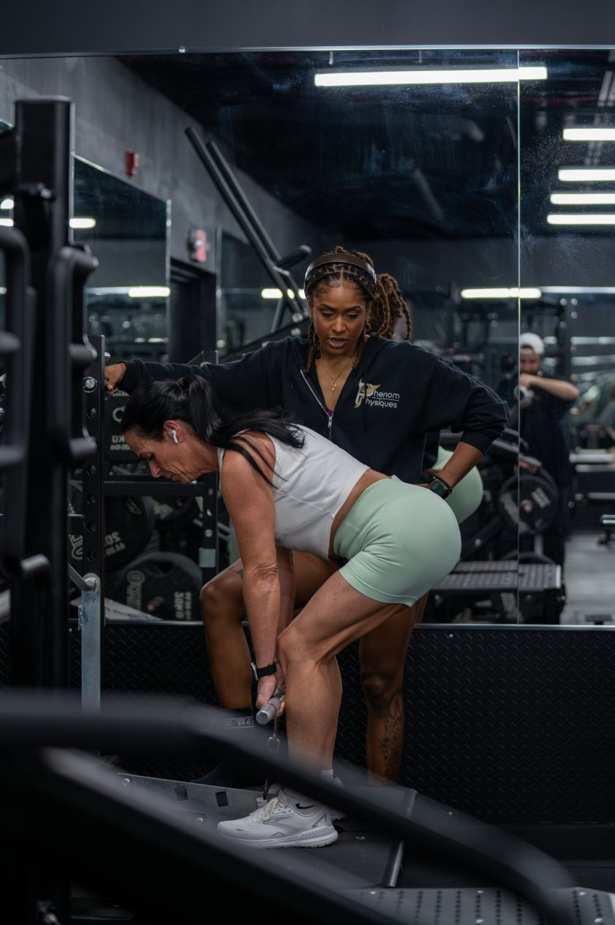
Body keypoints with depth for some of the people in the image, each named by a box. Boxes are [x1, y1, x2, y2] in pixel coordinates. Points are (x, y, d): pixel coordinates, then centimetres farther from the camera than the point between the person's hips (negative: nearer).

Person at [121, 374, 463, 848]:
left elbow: (262, 575, -8)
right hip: (429, 524, 10)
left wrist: (267, 669, -3)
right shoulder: (256, 443, 19)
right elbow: (279, 564, 20)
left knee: (304, 647, -6)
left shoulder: (237, 463, -9)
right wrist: (278, 657, 20)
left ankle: (304, 813, -4)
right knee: (311, 649, 15)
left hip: (405, 534, -10)